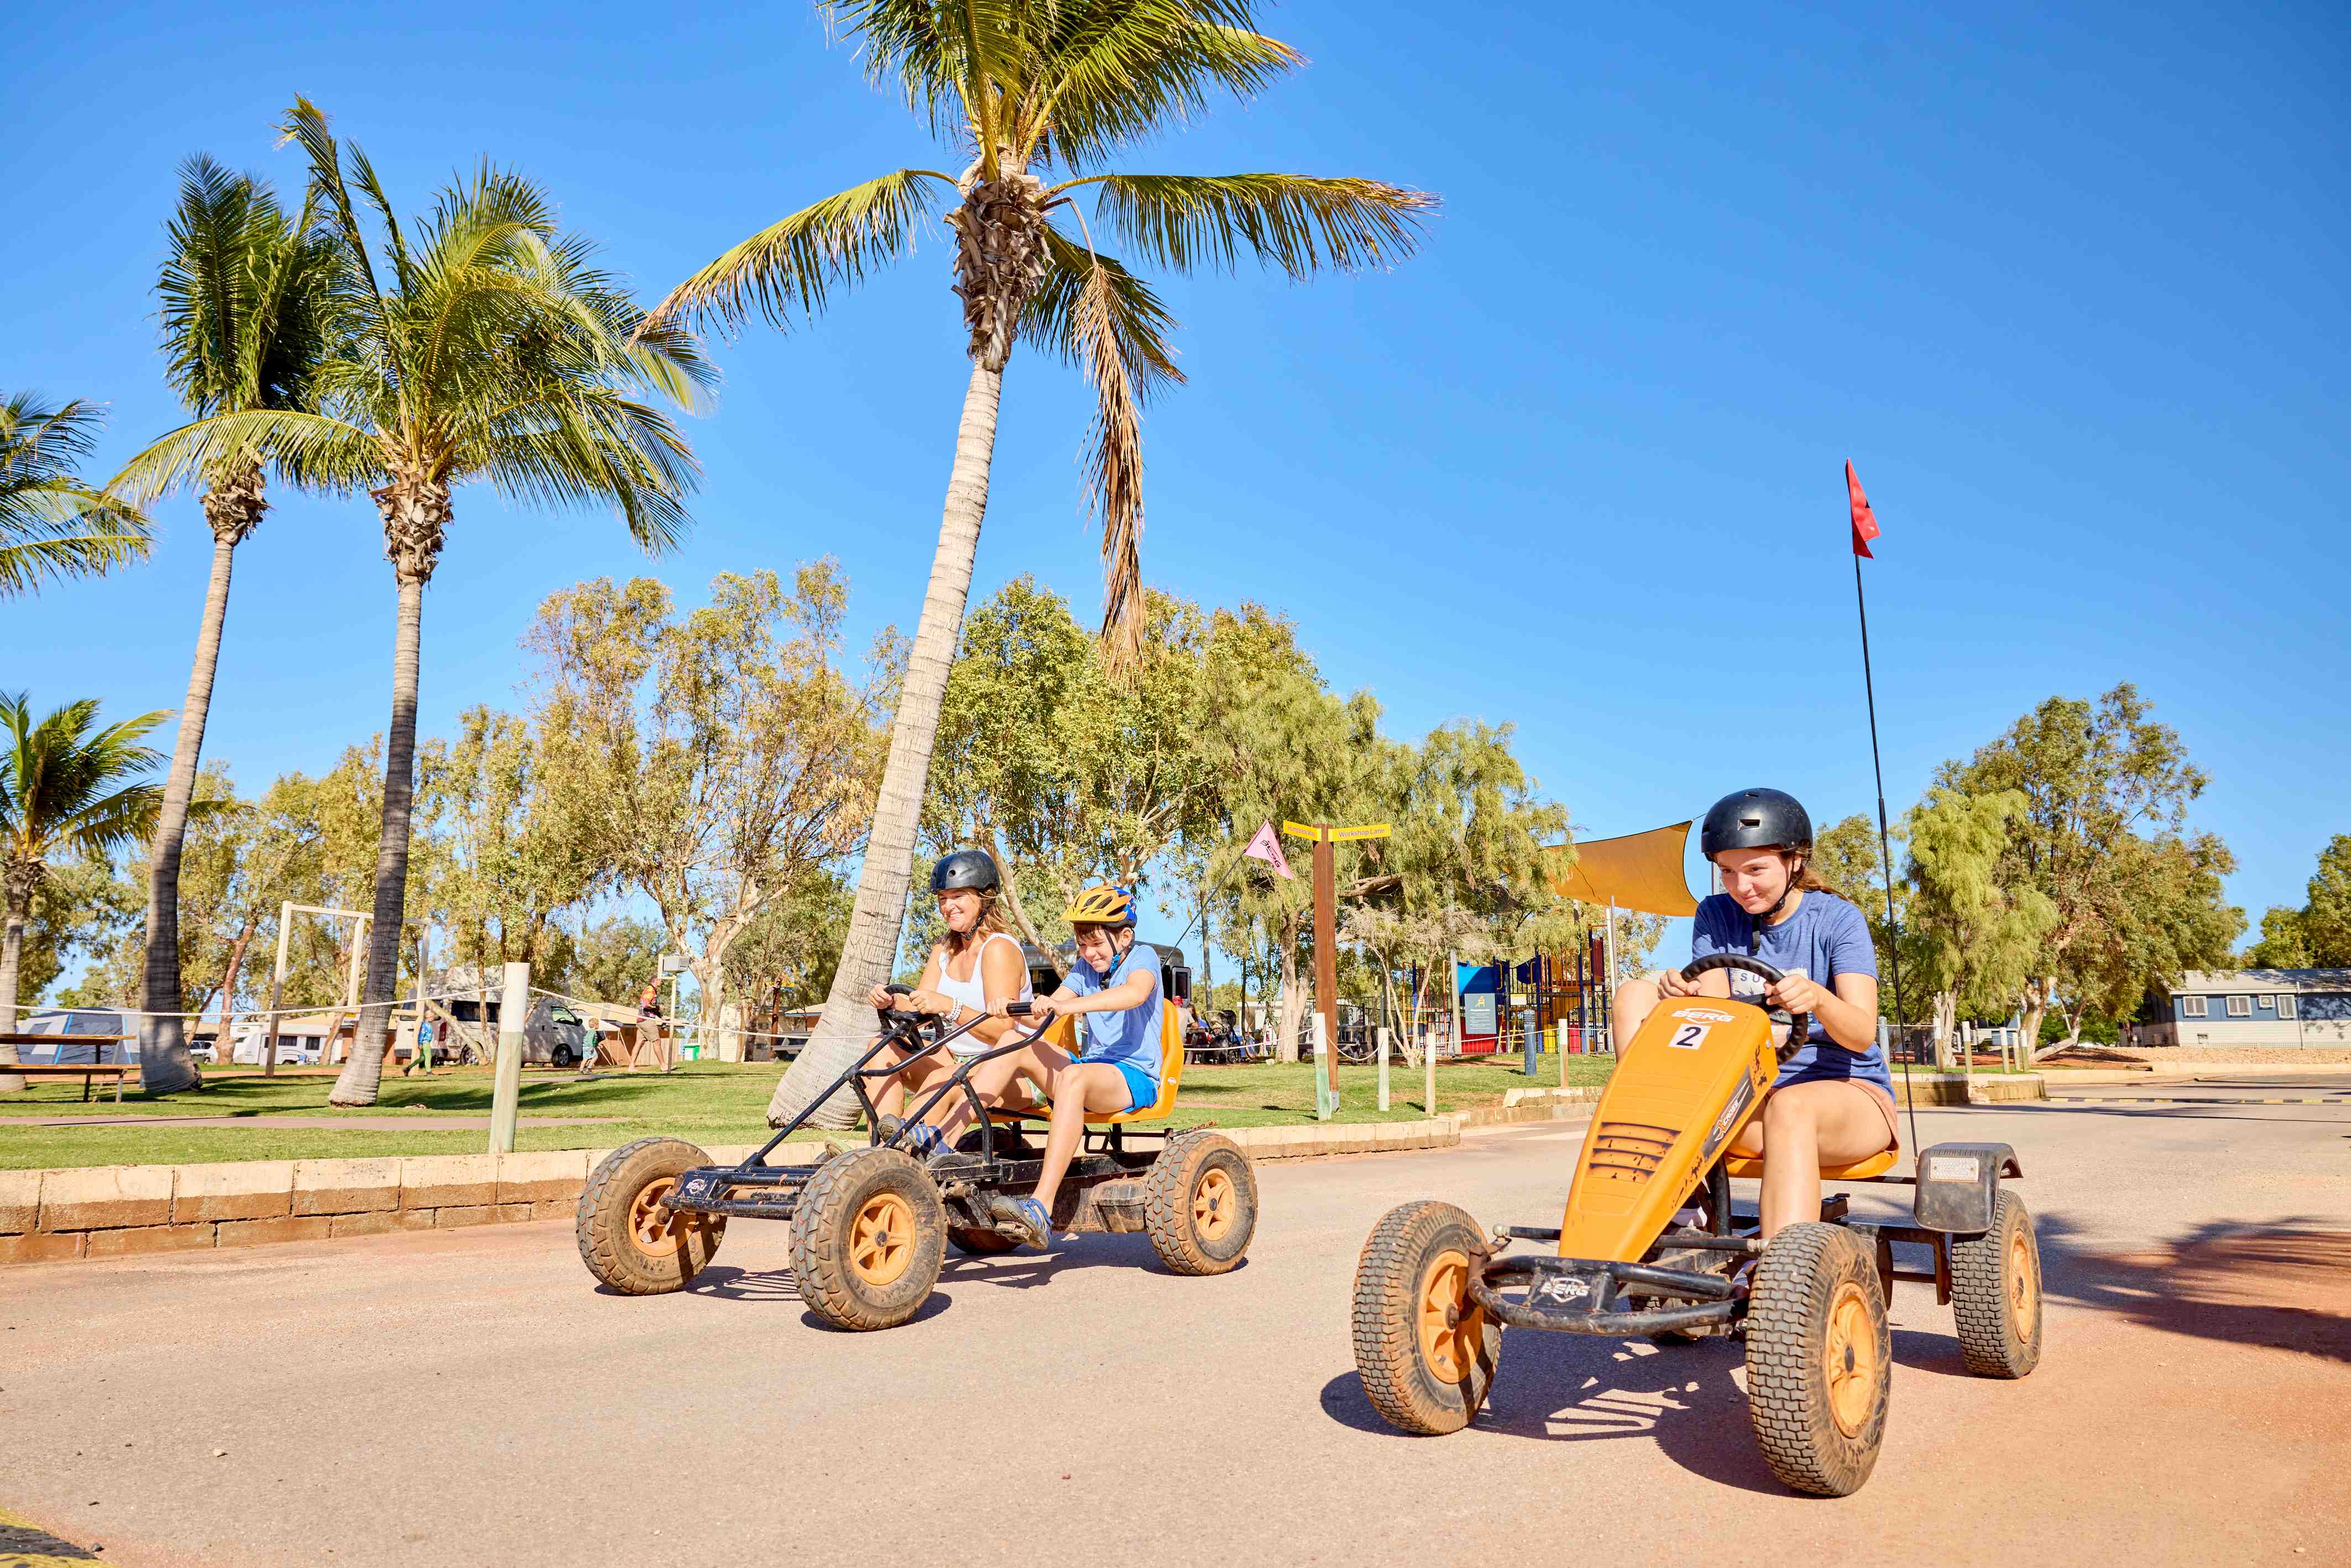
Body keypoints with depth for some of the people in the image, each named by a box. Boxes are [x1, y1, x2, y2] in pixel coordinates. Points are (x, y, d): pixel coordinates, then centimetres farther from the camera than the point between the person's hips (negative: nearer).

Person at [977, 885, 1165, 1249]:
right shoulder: (1086, 967, 17)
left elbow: (1135, 993, -28)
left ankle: (1041, 1209, -50)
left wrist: (1069, 1006, -40)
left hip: (1135, 1076, -7)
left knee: (1074, 1076, -39)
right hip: (1092, 1066, 7)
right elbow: (1044, 1014, 5)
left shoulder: (1142, 956, -3)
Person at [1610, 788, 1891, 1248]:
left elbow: (1862, 1034, -16)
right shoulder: (1716, 916, 5)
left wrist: (1818, 999, -39)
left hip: (1848, 1092, -2)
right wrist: (1682, 989, -30)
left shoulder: (1838, 920, -4)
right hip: (1749, 1091, 2)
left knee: (1790, 1107, -40)